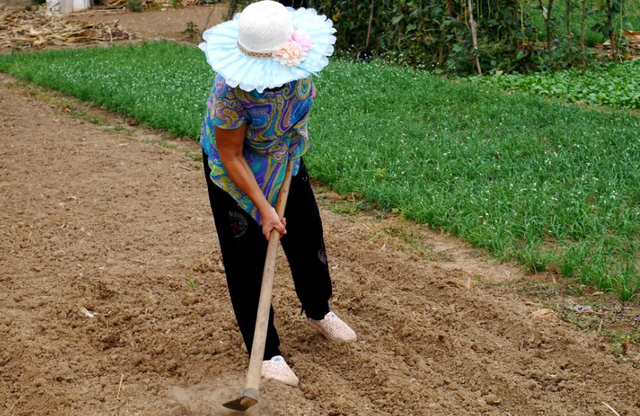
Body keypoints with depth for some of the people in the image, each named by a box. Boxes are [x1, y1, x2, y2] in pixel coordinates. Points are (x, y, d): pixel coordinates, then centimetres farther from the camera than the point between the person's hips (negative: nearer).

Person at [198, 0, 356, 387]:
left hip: (286, 157, 5)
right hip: (235, 166, -5)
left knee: (307, 238, 14)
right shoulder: (232, 90, -38)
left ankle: (319, 312, 43)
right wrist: (263, 208, -25)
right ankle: (266, 354, 12)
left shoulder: (298, 68, -23)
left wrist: (293, 142, 3)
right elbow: (231, 156, -26)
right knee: (247, 257, -2)